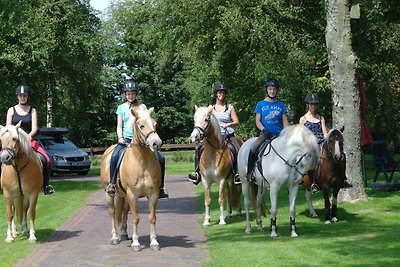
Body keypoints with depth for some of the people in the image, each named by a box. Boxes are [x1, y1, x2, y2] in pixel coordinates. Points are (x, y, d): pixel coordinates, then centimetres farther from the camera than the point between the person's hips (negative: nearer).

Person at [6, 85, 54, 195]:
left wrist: (29, 136, -22)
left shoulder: (32, 110, 10)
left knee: (45, 160, -20)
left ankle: (46, 185, -5)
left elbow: (34, 128, -1)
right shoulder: (11, 110, 10)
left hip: (29, 141, 0)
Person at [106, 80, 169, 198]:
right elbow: (119, 126, 10)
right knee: (115, 156, -32)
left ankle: (160, 187, -3)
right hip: (126, 139, -1)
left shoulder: (142, 107, 10)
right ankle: (111, 184, -22)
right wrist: (120, 137, -7)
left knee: (160, 158, -15)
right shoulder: (121, 108, 10)